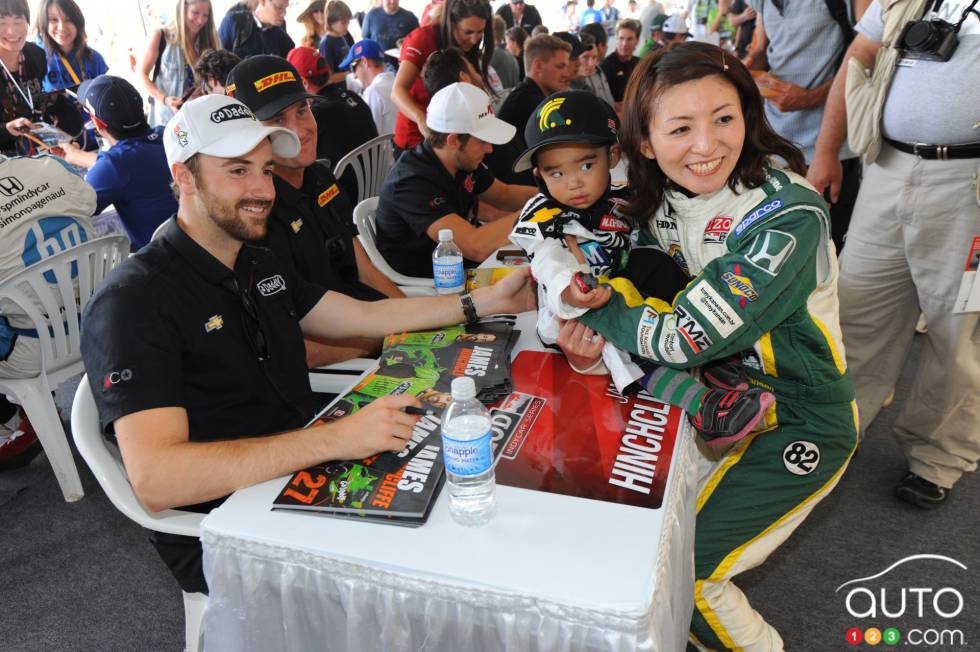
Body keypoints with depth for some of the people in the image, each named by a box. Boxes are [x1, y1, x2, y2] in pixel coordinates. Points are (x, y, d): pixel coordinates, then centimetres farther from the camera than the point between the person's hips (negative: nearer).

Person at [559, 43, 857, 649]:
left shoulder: (788, 214, -27)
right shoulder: (662, 196, -7)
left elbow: (688, 338, -31)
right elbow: (645, 287, 3)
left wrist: (596, 310, -17)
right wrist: (601, 323, -19)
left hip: (797, 421, -6)